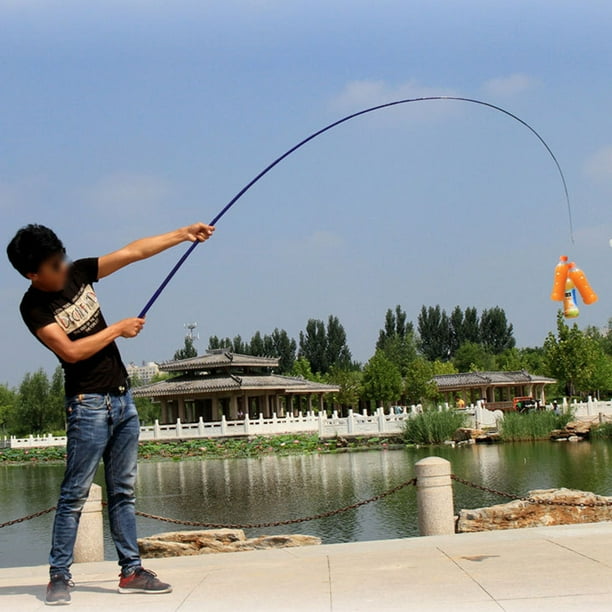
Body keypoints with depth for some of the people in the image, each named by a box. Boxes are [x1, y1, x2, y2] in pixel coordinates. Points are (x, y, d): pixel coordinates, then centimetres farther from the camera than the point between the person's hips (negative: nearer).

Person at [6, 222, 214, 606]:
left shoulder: (77, 273, 5)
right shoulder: (34, 308, -12)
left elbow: (133, 252, 8)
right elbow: (71, 351, -21)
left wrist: (183, 234, 7)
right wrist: (119, 329, -12)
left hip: (123, 398, 7)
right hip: (89, 405, -7)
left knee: (123, 491, 8)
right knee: (75, 494, -4)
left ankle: (131, 571, 13)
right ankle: (59, 576, 4)